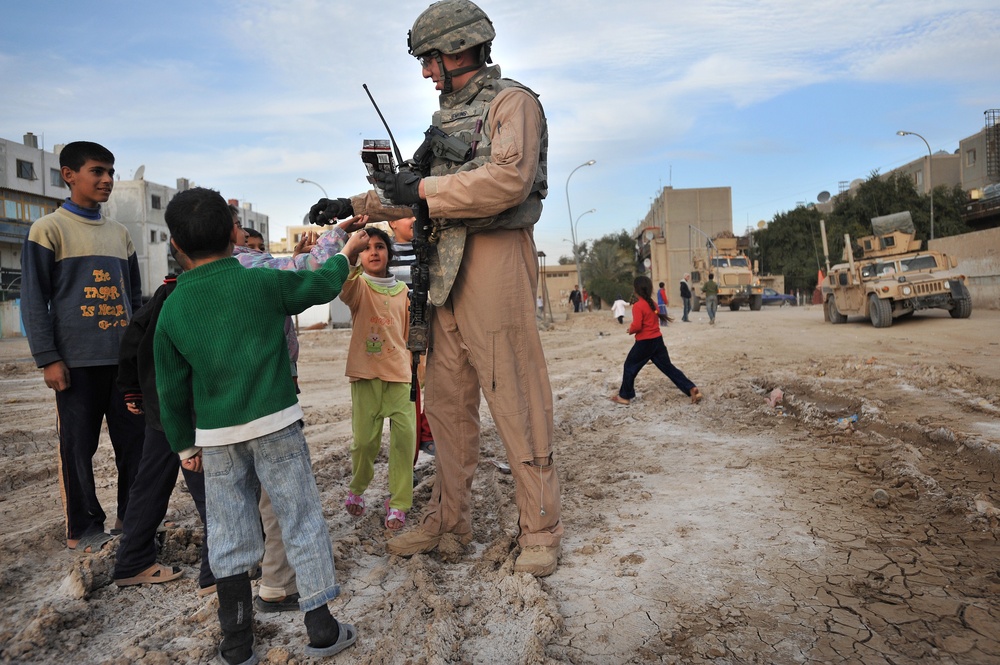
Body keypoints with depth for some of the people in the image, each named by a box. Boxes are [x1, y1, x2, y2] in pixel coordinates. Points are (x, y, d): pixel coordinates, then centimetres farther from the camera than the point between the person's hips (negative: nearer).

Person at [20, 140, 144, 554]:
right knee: (78, 447, 4)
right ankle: (83, 532, 17)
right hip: (78, 362, -4)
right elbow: (33, 299, -4)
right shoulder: (49, 229, 0)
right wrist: (48, 359, -10)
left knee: (135, 441, 6)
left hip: (126, 358, 5)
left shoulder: (119, 234, 15)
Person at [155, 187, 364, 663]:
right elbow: (322, 285, 9)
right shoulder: (261, 282, -6)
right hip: (275, 424, -3)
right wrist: (347, 253, 28)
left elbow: (171, 388, 10)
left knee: (229, 535, 12)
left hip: (215, 435, 4)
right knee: (301, 521, 7)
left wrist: (185, 444, 21)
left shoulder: (172, 308, 4)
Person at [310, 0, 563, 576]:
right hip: (448, 269, 8)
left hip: (496, 261, -8)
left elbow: (509, 179, -18)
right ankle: (448, 519, 21)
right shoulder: (449, 117, 24)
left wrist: (425, 191, -12)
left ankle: (541, 529, 7)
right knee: (448, 403, 9)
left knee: (516, 402, -6)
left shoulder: (513, 101, 0)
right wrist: (355, 205, 29)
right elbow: (420, 190, 31)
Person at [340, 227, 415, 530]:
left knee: (405, 435, -7)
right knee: (364, 439, 0)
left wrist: (414, 366, 12)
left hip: (399, 373, 2)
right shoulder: (357, 286, 1)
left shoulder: (403, 291, 10)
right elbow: (342, 280, -24)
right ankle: (356, 490, 29)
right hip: (366, 374, -2)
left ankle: (398, 502, 7)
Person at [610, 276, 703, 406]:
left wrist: (630, 330, -4)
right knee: (668, 367, 11)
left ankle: (624, 396, 16)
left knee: (630, 366, 9)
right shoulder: (653, 303, 9)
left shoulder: (638, 306, -17)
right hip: (658, 340, 7)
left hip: (644, 343, -7)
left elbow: (636, 326, -25)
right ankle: (692, 389, 4)